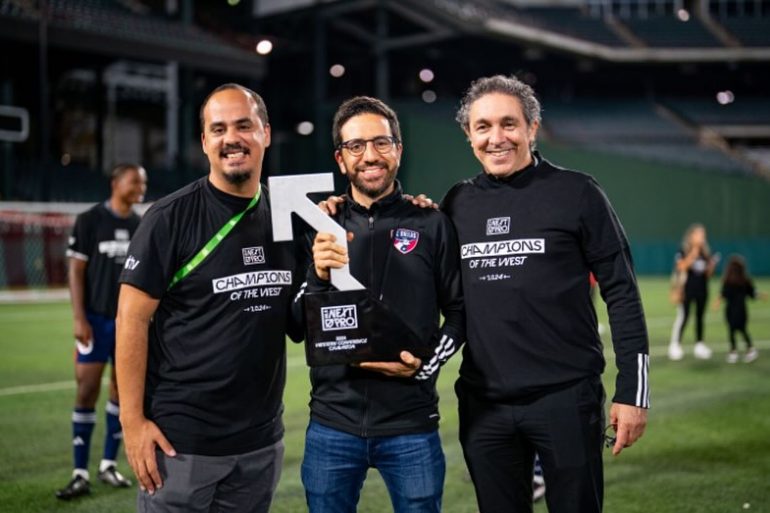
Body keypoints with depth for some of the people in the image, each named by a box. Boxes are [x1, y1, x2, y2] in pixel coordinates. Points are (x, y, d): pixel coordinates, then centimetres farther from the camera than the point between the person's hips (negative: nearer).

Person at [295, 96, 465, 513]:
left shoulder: (431, 224, 1)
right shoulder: (322, 226, 5)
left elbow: (460, 309, 3)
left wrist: (426, 364, -12)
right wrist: (319, 278, -15)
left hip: (412, 425, -1)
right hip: (332, 423, 2)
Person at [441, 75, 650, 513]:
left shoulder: (576, 193, -3)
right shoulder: (459, 202, 8)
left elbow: (622, 294, -4)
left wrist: (633, 391, -8)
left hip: (567, 398, -3)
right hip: (483, 405, 4)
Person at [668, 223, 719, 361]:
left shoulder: (706, 253, 10)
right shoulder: (684, 251, -3)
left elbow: (708, 274, 13)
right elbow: (681, 266, -19)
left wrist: (712, 265, -6)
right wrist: (693, 253, -22)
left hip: (702, 289, 5)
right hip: (687, 289, -5)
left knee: (700, 317, 9)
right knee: (683, 316, -6)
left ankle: (699, 344, 16)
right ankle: (675, 344, -1)